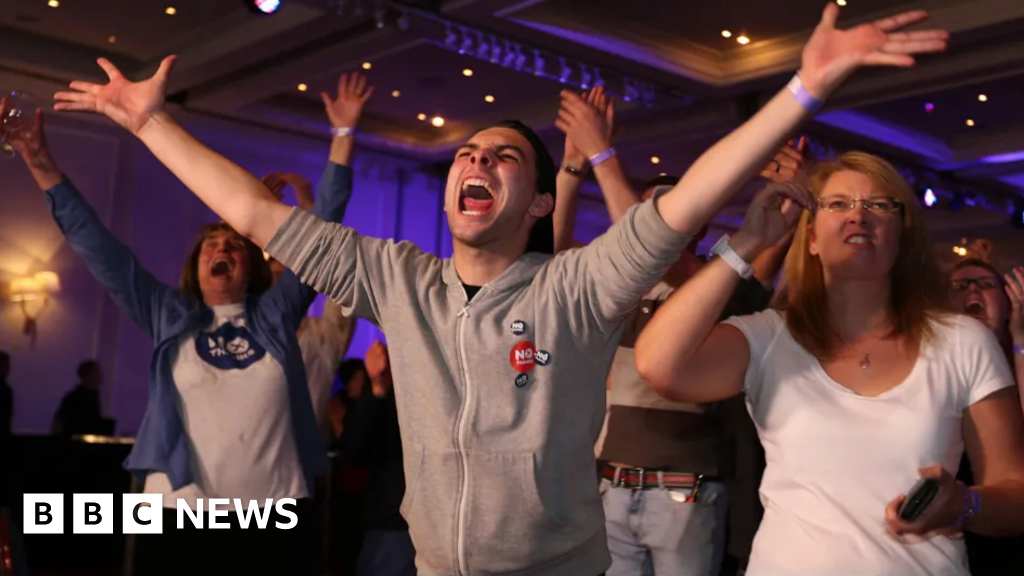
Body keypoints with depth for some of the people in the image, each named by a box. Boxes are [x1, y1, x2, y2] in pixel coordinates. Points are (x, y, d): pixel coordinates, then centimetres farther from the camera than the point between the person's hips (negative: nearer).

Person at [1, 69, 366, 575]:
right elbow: (99, 248, 6)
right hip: (181, 513, 0)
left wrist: (343, 134, 3)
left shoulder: (276, 314, 8)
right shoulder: (170, 319, 9)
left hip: (274, 513, 0)